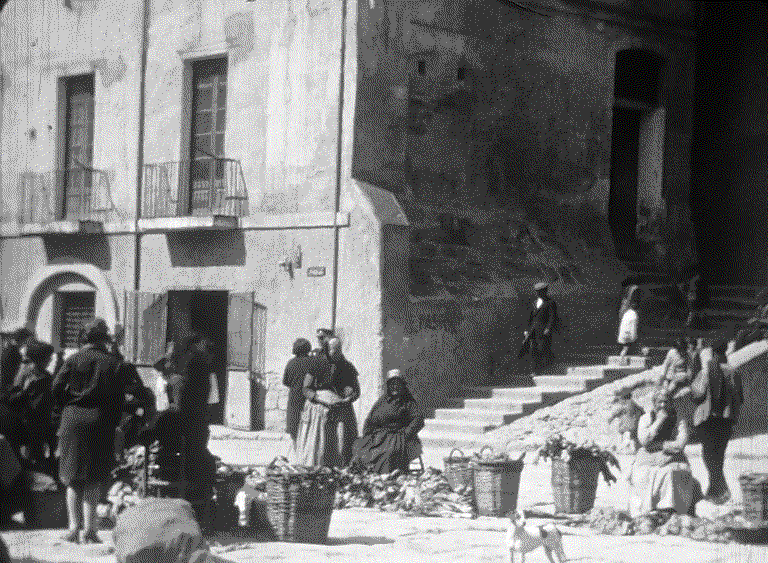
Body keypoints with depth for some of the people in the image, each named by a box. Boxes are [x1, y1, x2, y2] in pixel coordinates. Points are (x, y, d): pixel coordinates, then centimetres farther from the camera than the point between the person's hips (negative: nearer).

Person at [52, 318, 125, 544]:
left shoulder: (74, 359, 1)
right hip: (101, 422, -1)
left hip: (74, 421, 1)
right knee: (95, 478, 6)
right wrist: (114, 422, 5)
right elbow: (119, 396, -4)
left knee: (73, 477, 8)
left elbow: (56, 387, -4)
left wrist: (66, 409, 10)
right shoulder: (113, 362, -2)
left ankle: (74, 527, 4)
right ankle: (89, 528, 0)